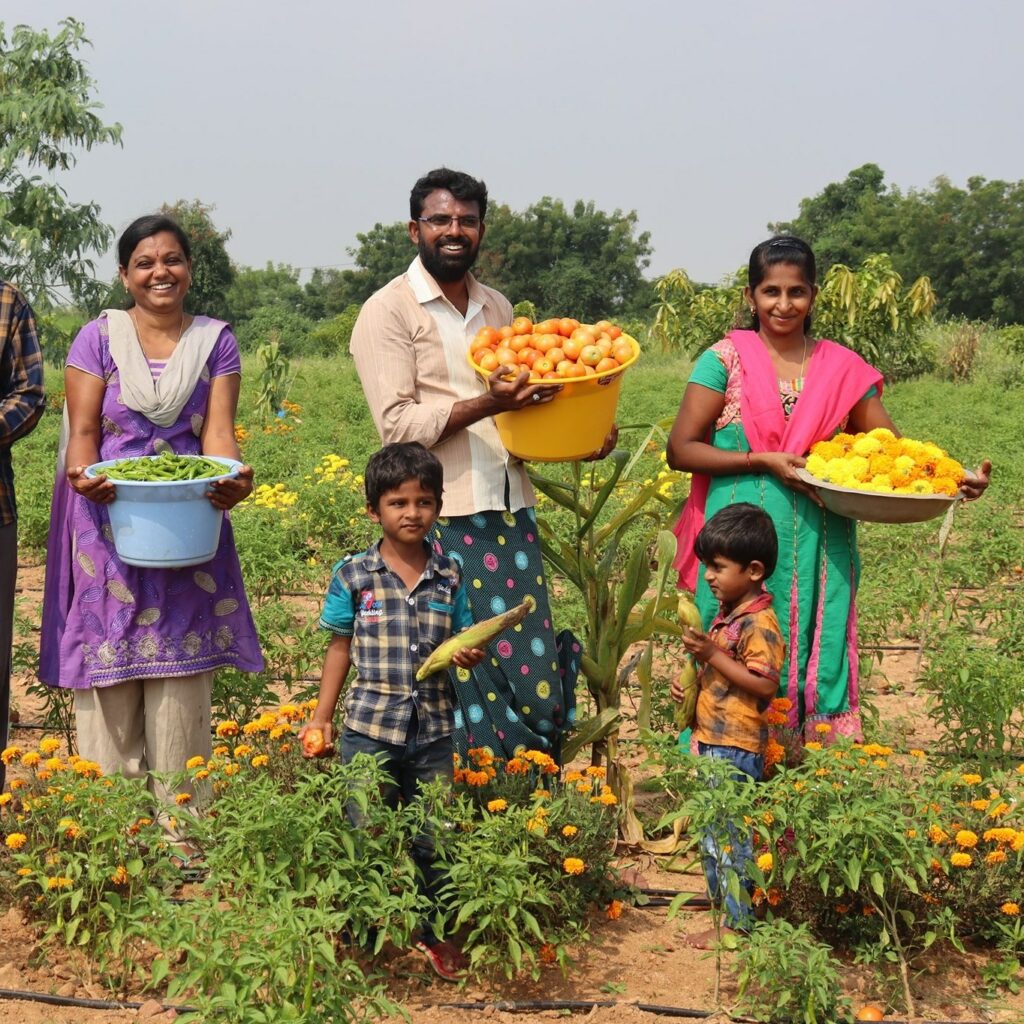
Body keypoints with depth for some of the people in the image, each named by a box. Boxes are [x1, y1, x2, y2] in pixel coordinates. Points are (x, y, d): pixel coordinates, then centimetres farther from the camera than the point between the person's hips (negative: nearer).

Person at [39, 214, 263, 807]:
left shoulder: (215, 341, 8)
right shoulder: (98, 338, 5)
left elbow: (218, 430, -1)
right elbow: (83, 431, -1)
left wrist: (231, 480, -23)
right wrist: (84, 478, -23)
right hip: (108, 522, -1)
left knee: (181, 681, 2)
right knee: (108, 682, 0)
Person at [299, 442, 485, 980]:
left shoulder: (450, 575, 3)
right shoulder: (353, 575, -3)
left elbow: (460, 640, 11)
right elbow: (340, 646, 4)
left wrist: (470, 654, -13)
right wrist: (321, 715, 4)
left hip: (433, 731, 2)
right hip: (369, 729, -1)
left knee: (432, 839, 9)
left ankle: (433, 932, 26)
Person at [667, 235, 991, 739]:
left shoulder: (843, 369, 8)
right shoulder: (726, 359, 0)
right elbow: (680, 450, -4)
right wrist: (762, 461, -14)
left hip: (818, 549, 2)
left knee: (815, 659, 4)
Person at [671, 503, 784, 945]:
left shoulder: (759, 623, -17)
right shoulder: (727, 615, 13)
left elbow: (764, 684, -25)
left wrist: (712, 654, -25)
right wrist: (692, 680, 6)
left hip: (735, 747, -10)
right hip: (713, 741, 10)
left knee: (729, 833, -2)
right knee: (711, 832, 18)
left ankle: (736, 923, 7)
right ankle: (720, 902, 31)